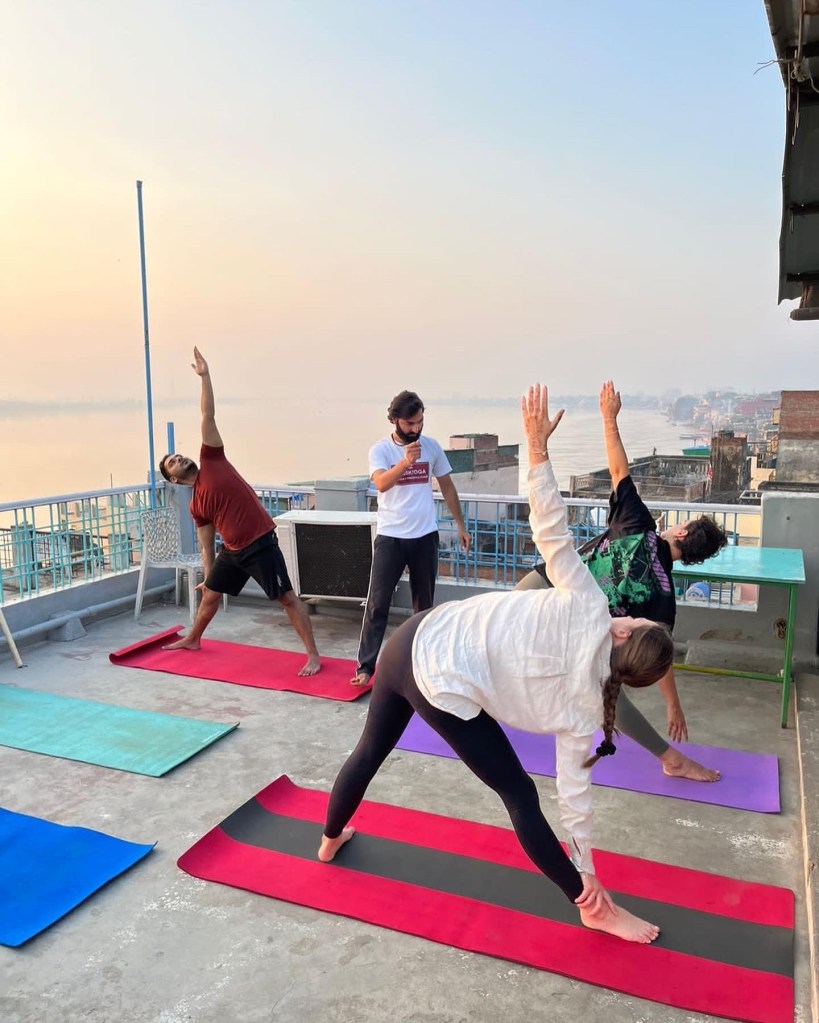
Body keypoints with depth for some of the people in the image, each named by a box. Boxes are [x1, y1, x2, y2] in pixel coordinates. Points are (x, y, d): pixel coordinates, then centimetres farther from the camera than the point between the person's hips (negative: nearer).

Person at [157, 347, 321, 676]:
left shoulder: (211, 460, 1)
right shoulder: (196, 506, 11)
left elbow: (208, 417, -3)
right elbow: (207, 545, 17)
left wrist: (204, 377, -7)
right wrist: (208, 576, 18)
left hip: (261, 544, -6)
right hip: (232, 550, 7)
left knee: (287, 598, -3)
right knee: (209, 595, 22)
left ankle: (313, 655, 3)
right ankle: (192, 640, 48)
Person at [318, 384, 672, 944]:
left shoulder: (589, 607, -3)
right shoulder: (583, 705, -6)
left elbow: (553, 528, -15)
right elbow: (575, 790, -3)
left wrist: (538, 444, -19)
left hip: (417, 637, 5)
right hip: (444, 692, -4)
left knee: (370, 750, 28)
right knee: (518, 792, 14)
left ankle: (331, 839, 56)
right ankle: (596, 911, 32)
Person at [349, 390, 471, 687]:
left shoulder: (432, 446, 2)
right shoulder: (380, 449, -7)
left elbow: (447, 487, 12)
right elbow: (381, 484, -27)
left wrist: (460, 525, 12)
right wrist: (405, 462, -45)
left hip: (425, 537, 3)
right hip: (390, 537, -3)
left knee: (424, 602, 13)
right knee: (377, 604, -3)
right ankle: (366, 665, 3)